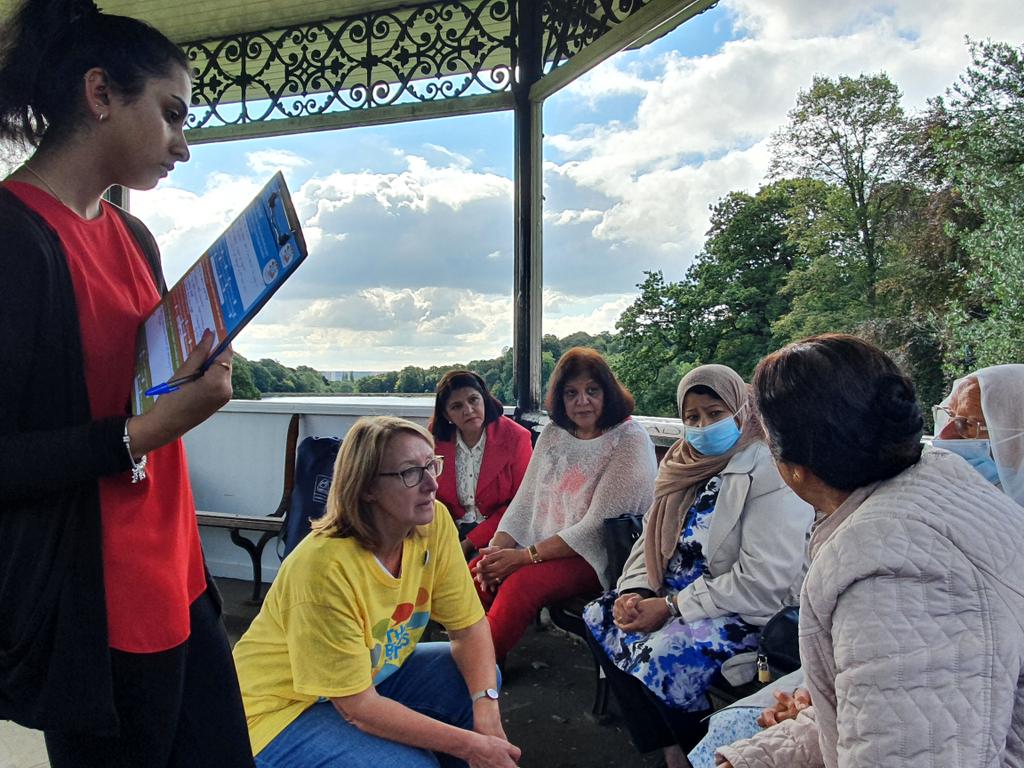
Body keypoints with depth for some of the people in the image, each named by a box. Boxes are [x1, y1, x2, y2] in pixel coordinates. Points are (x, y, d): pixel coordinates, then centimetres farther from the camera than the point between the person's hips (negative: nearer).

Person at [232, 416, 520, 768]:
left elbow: (470, 627, -8)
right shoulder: (324, 565, -33)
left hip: (375, 670, 6)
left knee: (481, 680, -9)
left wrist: (486, 709, -25)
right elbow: (358, 706, -26)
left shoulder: (434, 522, -15)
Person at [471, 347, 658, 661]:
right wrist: (496, 549, -10)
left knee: (521, 583, -30)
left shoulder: (630, 440, -12)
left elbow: (597, 528, -17)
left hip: (597, 559, -6)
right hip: (543, 549, 6)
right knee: (475, 573, -17)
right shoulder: (553, 434, 9)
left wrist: (525, 556, -19)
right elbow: (524, 502, 8)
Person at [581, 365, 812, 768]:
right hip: (676, 596, 9)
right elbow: (652, 537, 11)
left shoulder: (768, 473, -18)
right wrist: (636, 591, -9)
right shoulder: (686, 463, 7)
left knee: (666, 656, -28)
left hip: (748, 613, -8)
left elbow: (762, 583, -24)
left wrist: (671, 607, -21)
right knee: (599, 617, -3)